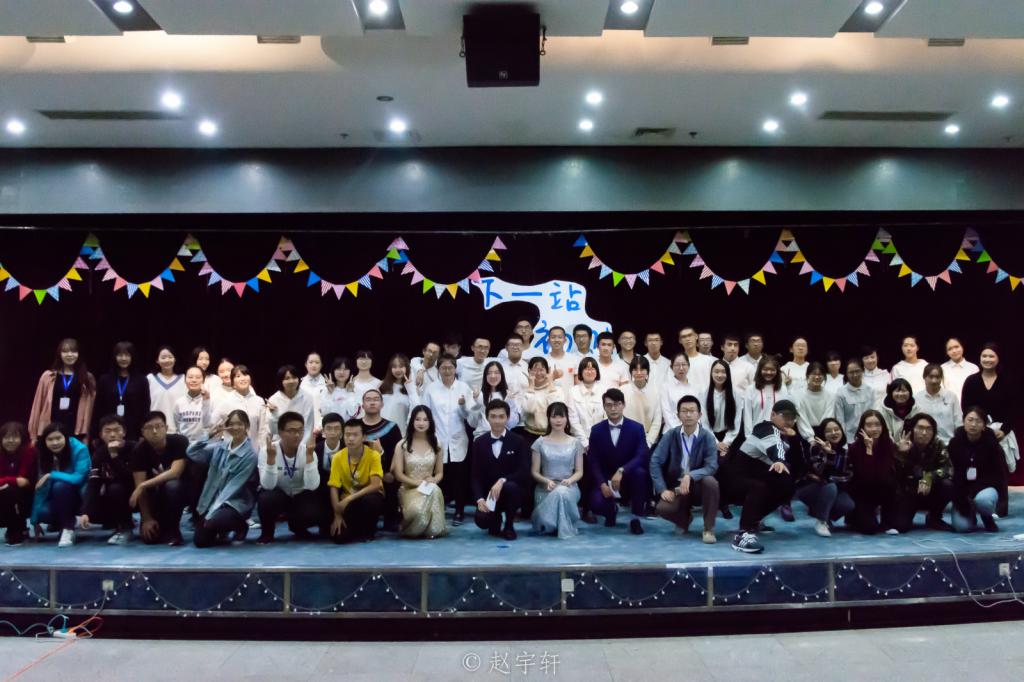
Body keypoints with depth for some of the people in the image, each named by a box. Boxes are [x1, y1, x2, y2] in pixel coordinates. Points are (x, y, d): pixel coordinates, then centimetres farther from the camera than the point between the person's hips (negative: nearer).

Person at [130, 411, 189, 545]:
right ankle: (159, 528, 20)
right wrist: (147, 519, -22)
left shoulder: (179, 441, -21)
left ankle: (172, 531, -18)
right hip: (156, 493, 3)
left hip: (180, 488, -2)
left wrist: (143, 485, -33)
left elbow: (175, 473, -30)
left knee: (172, 486, -37)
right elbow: (139, 485, -17)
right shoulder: (139, 450, -14)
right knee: (149, 536, -17)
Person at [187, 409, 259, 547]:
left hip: (236, 503, -5)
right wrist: (210, 436, -18)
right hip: (213, 500, 5)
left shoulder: (250, 455, -14)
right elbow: (191, 453, -4)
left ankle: (239, 526, 1)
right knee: (200, 540, -3)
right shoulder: (221, 446, 3)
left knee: (213, 523, -31)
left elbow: (235, 486, -16)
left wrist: (213, 512, -19)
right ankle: (222, 529, 28)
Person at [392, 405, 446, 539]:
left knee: (434, 489, -37)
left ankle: (433, 529, -19)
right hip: (410, 489, -2)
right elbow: (398, 474, -4)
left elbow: (440, 473, 11)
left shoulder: (436, 445, 8)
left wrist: (433, 480, -13)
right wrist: (417, 482, -17)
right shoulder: (402, 445, 0)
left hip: (431, 489, 2)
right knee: (418, 510, -36)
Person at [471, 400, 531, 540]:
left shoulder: (518, 441, -4)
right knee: (481, 520, -27)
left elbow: (524, 472, -13)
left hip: (513, 490, -1)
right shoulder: (479, 443, 2)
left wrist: (502, 480, -29)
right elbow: (476, 476, -1)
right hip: (488, 493, 1)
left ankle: (509, 526, -8)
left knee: (509, 486, -36)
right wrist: (480, 499, -18)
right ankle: (496, 520, 14)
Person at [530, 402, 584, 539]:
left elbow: (579, 471, 6)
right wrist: (547, 481, -16)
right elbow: (534, 472, 5)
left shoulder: (575, 443, 7)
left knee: (562, 492, -39)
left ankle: (566, 528, -15)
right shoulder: (540, 442, 4)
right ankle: (548, 523, 3)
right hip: (545, 487, -1)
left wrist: (570, 480, -16)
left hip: (569, 487, 1)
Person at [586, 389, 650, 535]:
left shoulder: (636, 428, -4)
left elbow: (642, 457, -17)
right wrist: (602, 484, -18)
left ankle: (635, 518, -13)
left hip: (629, 477, -1)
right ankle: (612, 509, 15)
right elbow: (593, 461, -2)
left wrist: (621, 471, -32)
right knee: (596, 504, -27)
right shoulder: (596, 430, 1)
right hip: (605, 480, 1)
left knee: (640, 472, -34)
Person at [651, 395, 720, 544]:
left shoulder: (707, 437, -10)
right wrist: (663, 489, -18)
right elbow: (655, 462, -8)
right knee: (662, 508, -27)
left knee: (710, 482, -35)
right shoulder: (670, 435, -6)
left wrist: (690, 476, -36)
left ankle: (708, 529, -15)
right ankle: (685, 517, 11)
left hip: (698, 485, -1)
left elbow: (712, 466, -20)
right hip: (676, 486, 1)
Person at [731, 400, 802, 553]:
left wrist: (794, 437, -11)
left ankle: (753, 520, 13)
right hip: (739, 476, -9)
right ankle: (743, 534, -42)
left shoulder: (784, 435, 11)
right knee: (759, 488, -35)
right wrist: (779, 461, -63)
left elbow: (798, 464, 1)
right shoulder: (766, 429, -16)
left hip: (758, 477, 10)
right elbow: (773, 447, -41)